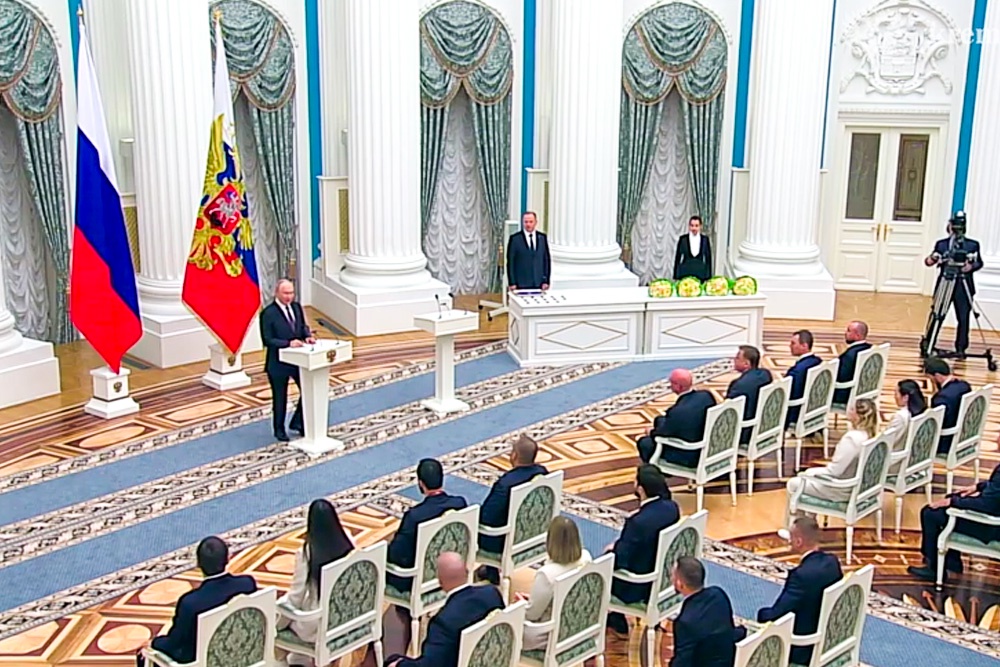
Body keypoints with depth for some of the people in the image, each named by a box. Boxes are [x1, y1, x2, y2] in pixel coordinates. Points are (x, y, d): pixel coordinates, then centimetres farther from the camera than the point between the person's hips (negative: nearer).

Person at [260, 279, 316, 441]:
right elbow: (268, 340, -18)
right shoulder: (268, 313, -16)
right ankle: (279, 429, 30)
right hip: (278, 362, -5)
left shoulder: (296, 307, 2)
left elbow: (303, 326, 13)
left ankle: (297, 422, 27)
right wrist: (288, 343, -28)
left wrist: (307, 336, -9)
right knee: (280, 398, 10)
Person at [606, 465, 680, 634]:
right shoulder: (672, 507, -11)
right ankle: (615, 619, 40)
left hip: (640, 587, -8)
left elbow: (621, 560, -26)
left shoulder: (639, 521, -36)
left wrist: (613, 549, -6)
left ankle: (617, 623, 33)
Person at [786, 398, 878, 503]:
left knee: (793, 484, 5)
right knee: (803, 475, 25)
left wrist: (809, 472, -8)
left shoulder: (852, 438, -30)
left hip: (843, 489, -9)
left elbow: (834, 471, -24)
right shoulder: (870, 434, -1)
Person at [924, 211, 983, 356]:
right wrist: (932, 259, -25)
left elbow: (979, 262, -1)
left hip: (964, 287, 0)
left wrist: (972, 266, -22)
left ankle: (961, 348, 7)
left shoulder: (972, 245, 4)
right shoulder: (942, 244, 5)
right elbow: (930, 261, -2)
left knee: (963, 318, -2)